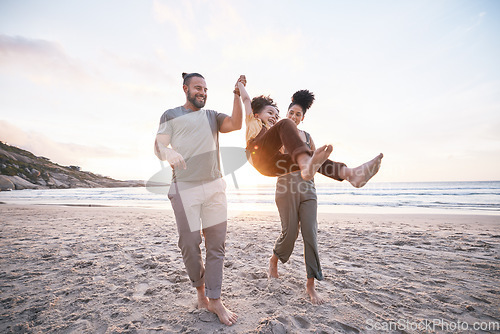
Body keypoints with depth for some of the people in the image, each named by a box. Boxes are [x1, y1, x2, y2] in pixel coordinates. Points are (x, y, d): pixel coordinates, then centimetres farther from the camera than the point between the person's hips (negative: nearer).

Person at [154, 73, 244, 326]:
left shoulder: (212, 116, 19)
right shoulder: (171, 115, 11)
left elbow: (236, 124, 2)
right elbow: (158, 146, 0)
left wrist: (237, 94, -6)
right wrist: (169, 153, -23)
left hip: (214, 187, 3)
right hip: (185, 188, -2)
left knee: (216, 244, 2)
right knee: (189, 244, 3)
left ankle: (214, 301, 14)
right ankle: (200, 290, 28)